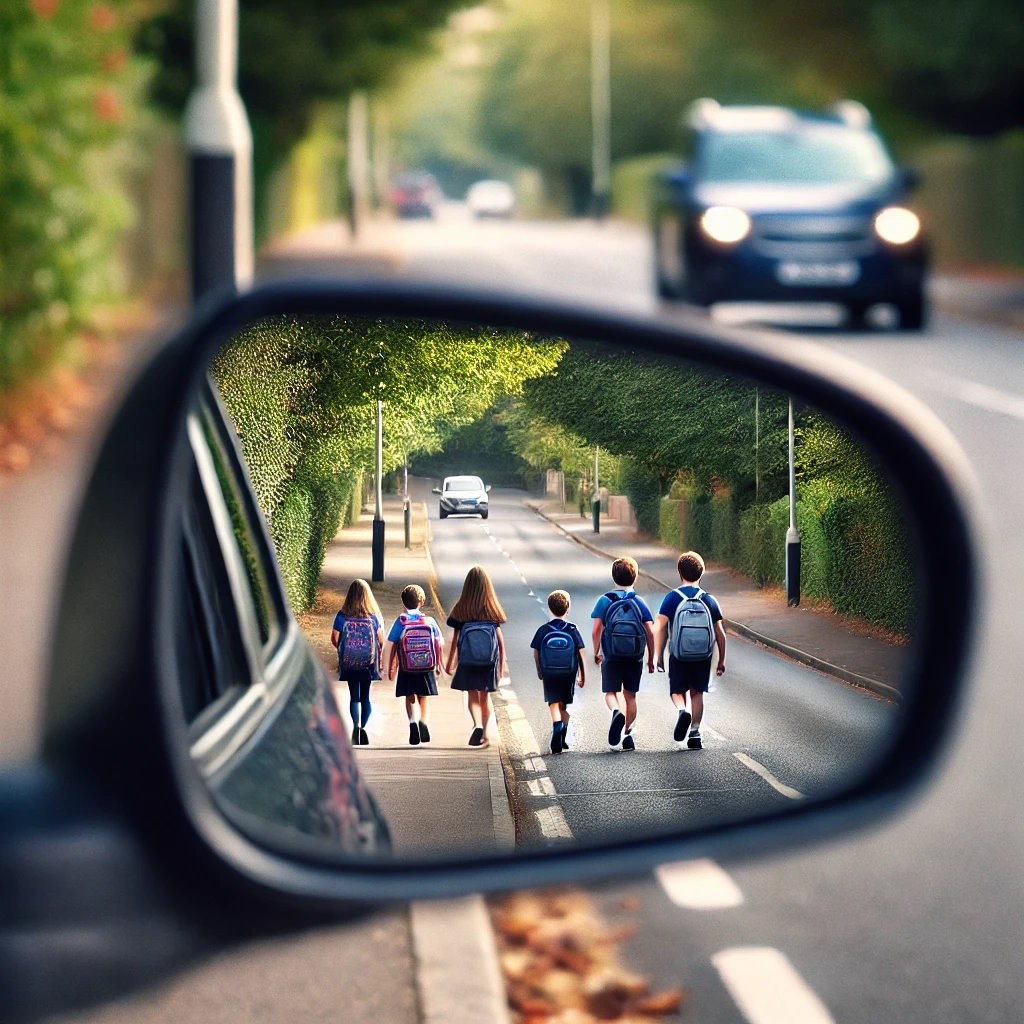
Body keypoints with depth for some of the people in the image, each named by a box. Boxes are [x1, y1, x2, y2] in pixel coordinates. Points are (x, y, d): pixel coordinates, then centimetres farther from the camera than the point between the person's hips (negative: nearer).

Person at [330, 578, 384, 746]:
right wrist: (379, 660, 13)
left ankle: (356, 727, -11)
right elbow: (381, 641, -2)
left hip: (349, 663, -1)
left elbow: (334, 639, -4)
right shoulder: (375, 616, -6)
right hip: (369, 663, 1)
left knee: (354, 696, 8)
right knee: (365, 696, 12)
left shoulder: (342, 616, -8)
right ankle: (363, 727, -5)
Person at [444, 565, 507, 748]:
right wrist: (502, 661, 11)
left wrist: (449, 662, 8)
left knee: (472, 695, 2)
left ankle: (477, 725, -24)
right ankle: (484, 735, 19)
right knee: (485, 696, 13)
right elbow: (499, 636, 2)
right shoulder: (492, 608, -2)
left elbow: (455, 639, -1)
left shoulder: (461, 608, -4)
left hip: (467, 659, -2)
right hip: (489, 658, 2)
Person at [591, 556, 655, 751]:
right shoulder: (640, 603, 2)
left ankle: (617, 712, -26)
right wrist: (651, 658, 6)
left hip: (611, 657, -2)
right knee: (630, 695, 13)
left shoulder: (605, 600, -1)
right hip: (635, 658, 2)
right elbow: (650, 632, -3)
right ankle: (627, 734, 13)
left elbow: (596, 629, -6)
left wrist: (596, 652, 8)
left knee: (610, 692, 6)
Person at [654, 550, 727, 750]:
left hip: (678, 656, -2)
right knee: (697, 692, 14)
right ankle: (695, 733, 8)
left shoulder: (672, 598, -4)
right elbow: (720, 633, 2)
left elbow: (660, 629, -9)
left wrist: (659, 656, -1)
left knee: (677, 691, 13)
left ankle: (682, 711, -19)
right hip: (703, 657, 2)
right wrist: (721, 660, 11)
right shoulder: (708, 599, 2)